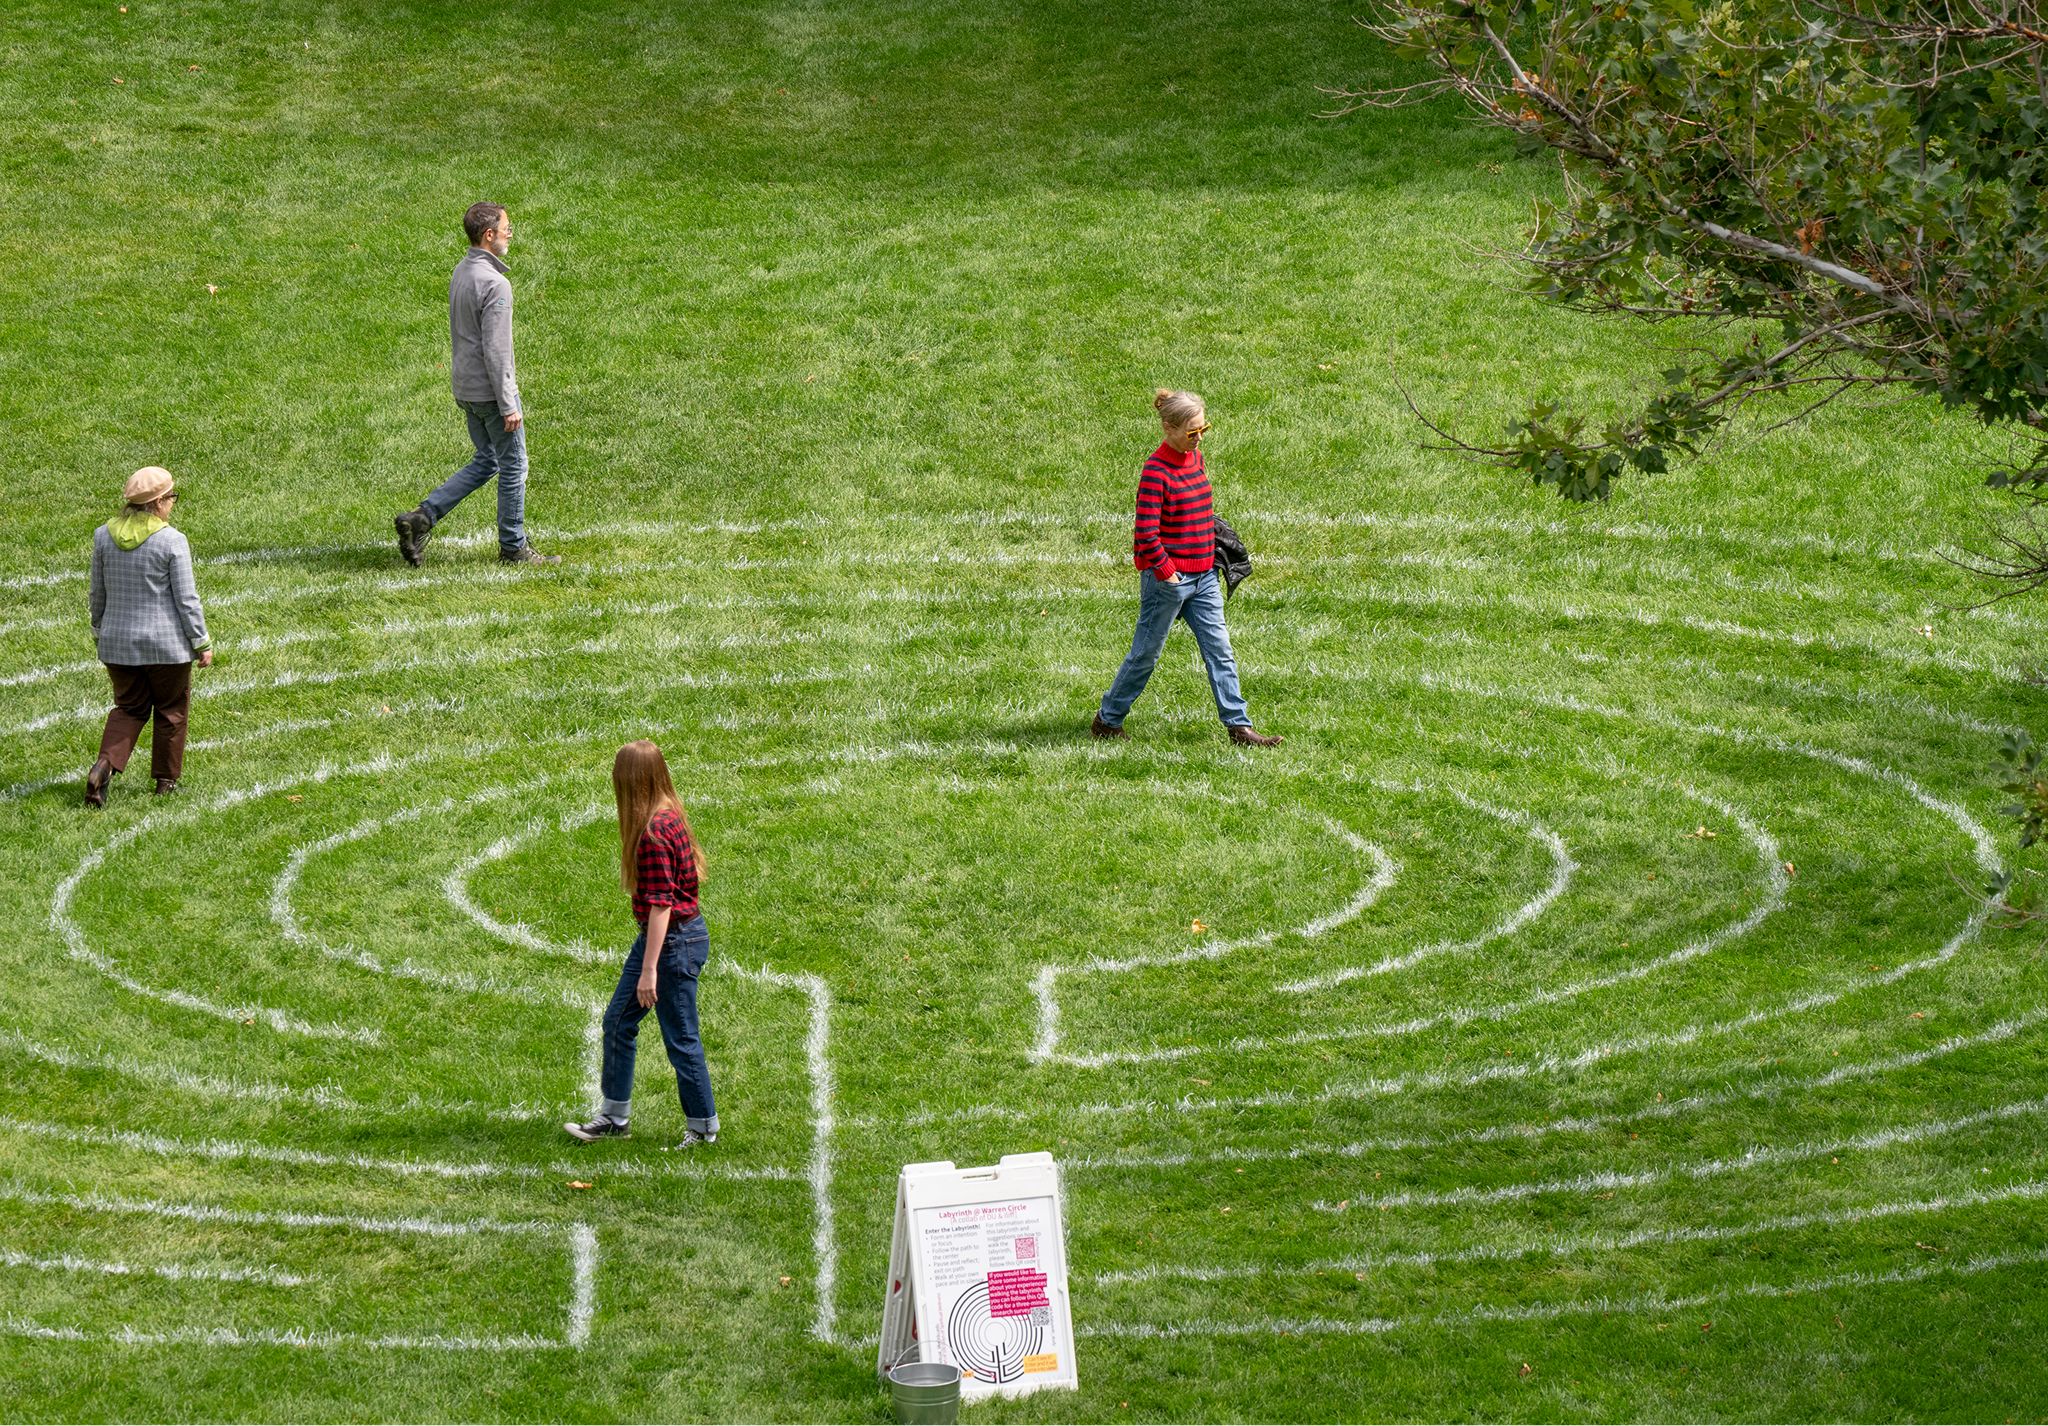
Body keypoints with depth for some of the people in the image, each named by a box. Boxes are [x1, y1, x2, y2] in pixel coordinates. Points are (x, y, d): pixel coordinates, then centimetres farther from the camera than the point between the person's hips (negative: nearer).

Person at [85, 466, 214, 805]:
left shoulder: (104, 536, -1)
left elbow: (98, 593, 8)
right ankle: (166, 781, 22)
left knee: (129, 709, 16)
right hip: (166, 643, -4)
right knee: (171, 710, 15)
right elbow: (186, 599, -12)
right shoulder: (172, 541, -15)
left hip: (118, 641, 4)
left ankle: (103, 768, -6)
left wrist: (100, 632, 21)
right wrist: (202, 643, -3)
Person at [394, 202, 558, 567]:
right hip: (491, 391, -9)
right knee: (513, 467, 5)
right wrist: (509, 406, -19)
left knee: (485, 462, 18)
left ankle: (422, 518, 8)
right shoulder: (494, 283, -21)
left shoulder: (460, 273, 8)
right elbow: (495, 349, -23)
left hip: (465, 388, 9)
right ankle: (513, 547, 14)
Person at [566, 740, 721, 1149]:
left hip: (674, 941, -10)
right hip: (662, 935, 10)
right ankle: (613, 1117, 25)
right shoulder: (669, 816, 5)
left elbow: (660, 904, -25)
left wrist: (649, 970, -23)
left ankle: (703, 1126, 16)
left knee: (680, 1038, 3)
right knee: (618, 1021, 16)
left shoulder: (654, 832, -24)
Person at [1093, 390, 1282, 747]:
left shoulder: (1195, 457, 8)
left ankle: (1239, 727, 7)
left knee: (1219, 649, 5)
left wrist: (1214, 555, 18)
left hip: (1203, 576, 8)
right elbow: (1145, 534, -22)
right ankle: (1107, 720, 20)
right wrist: (1166, 572, -17)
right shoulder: (1156, 470, -18)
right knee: (1146, 653, 4)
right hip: (1168, 579, -8)